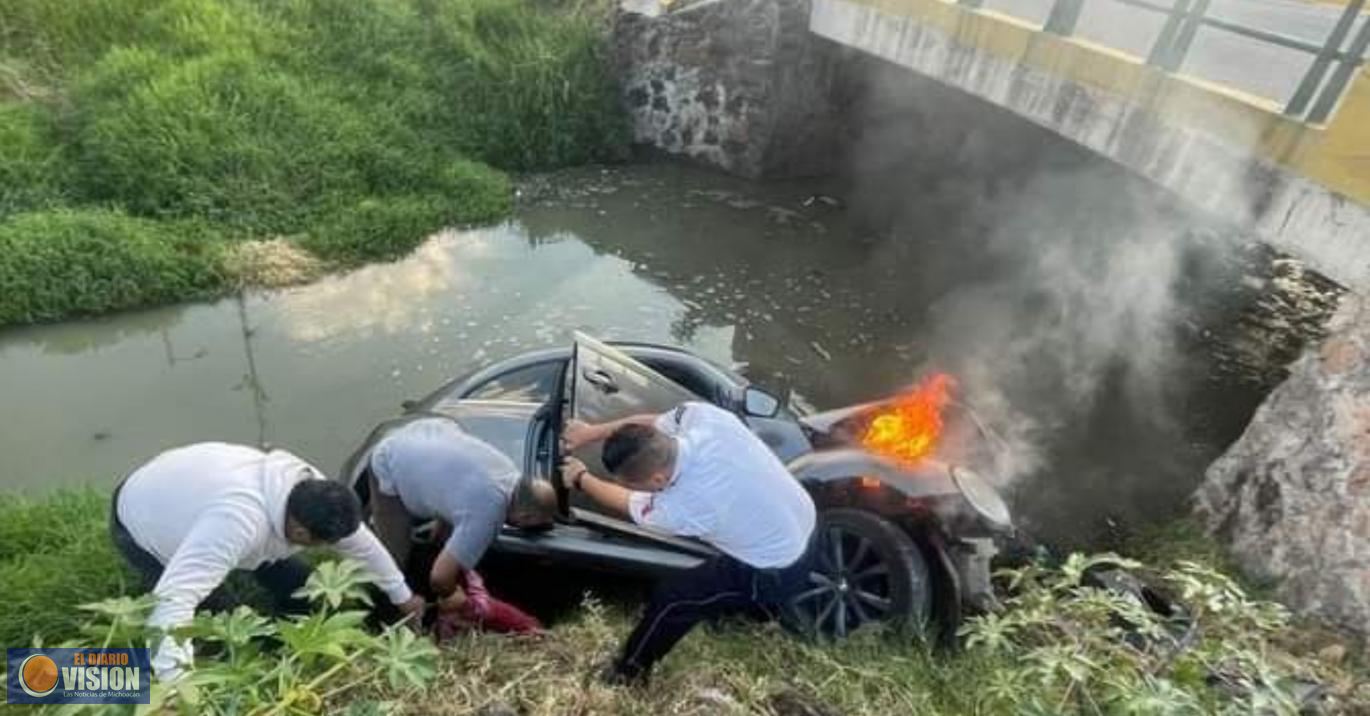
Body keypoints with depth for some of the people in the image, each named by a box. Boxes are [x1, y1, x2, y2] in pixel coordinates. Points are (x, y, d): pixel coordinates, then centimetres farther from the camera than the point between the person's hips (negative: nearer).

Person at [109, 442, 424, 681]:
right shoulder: (238, 522, -46)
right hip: (138, 522, -6)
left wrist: (402, 595, 2)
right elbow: (175, 594, -50)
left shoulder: (308, 486, -21)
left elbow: (360, 539, -8)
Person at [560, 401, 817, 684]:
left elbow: (625, 502, -9)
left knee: (671, 598, 6)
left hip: (775, 575, -7)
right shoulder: (699, 414, -22)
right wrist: (593, 432, 5)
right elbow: (653, 423, 1)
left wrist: (581, 479, 8)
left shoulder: (681, 506, -32)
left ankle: (628, 672, 27)